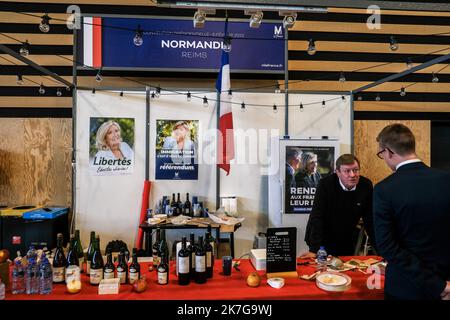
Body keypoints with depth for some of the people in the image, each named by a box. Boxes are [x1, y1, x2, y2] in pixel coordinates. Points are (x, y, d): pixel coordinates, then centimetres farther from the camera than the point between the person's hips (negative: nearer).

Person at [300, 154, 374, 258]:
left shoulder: (366, 185, -11)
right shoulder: (325, 184, -22)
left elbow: (370, 219, -4)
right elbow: (316, 217, -26)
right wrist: (313, 250, -32)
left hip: (348, 243, 4)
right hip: (323, 242, -4)